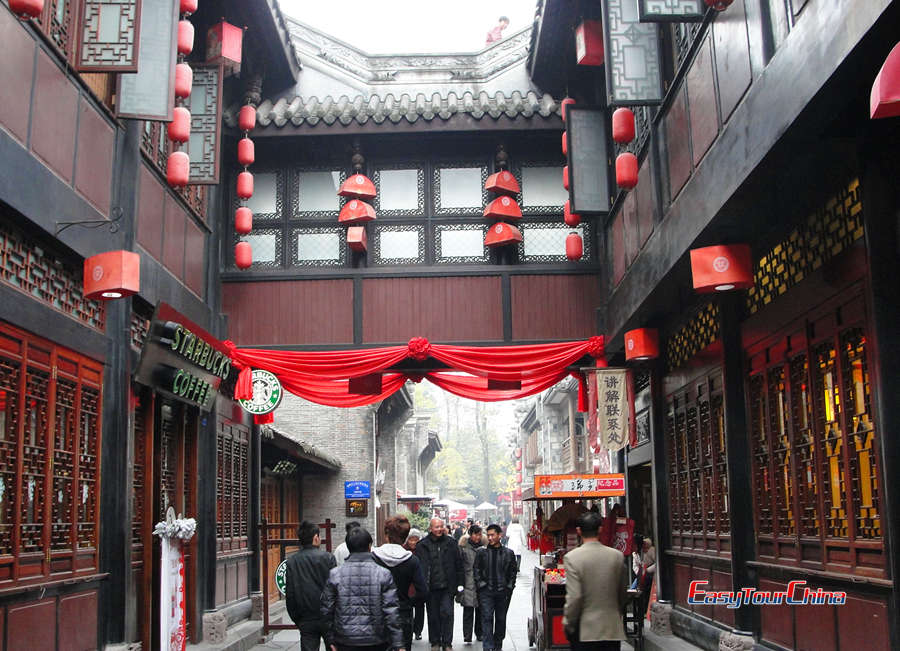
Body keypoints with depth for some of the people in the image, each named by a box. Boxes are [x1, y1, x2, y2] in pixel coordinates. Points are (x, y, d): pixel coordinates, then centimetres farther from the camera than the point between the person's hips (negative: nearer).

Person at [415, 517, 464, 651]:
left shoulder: (451, 543, 5)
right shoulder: (422, 545, 1)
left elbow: (458, 564, 8)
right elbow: (418, 567, 1)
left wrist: (459, 584, 5)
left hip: (447, 586, 0)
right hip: (431, 587, 0)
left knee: (447, 613, -5)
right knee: (433, 616, 8)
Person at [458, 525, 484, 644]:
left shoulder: (484, 546, 8)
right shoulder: (465, 547, -3)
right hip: (468, 583, -4)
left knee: (480, 610, 11)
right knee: (468, 611, -5)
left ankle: (479, 634, 25)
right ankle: (467, 636, -4)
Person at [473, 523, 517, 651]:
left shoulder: (508, 553, 6)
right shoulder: (481, 552, 5)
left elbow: (513, 571, 9)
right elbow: (476, 570, 7)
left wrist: (509, 587, 2)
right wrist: (480, 584, -3)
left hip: (503, 592, 1)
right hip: (486, 592, -1)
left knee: (501, 619, 8)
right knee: (487, 618, -10)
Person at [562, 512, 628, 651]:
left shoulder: (572, 557, -12)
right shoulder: (617, 556, -1)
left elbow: (574, 597, -14)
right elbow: (623, 594, 9)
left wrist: (568, 624, -1)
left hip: (584, 630, -3)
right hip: (613, 629, 3)